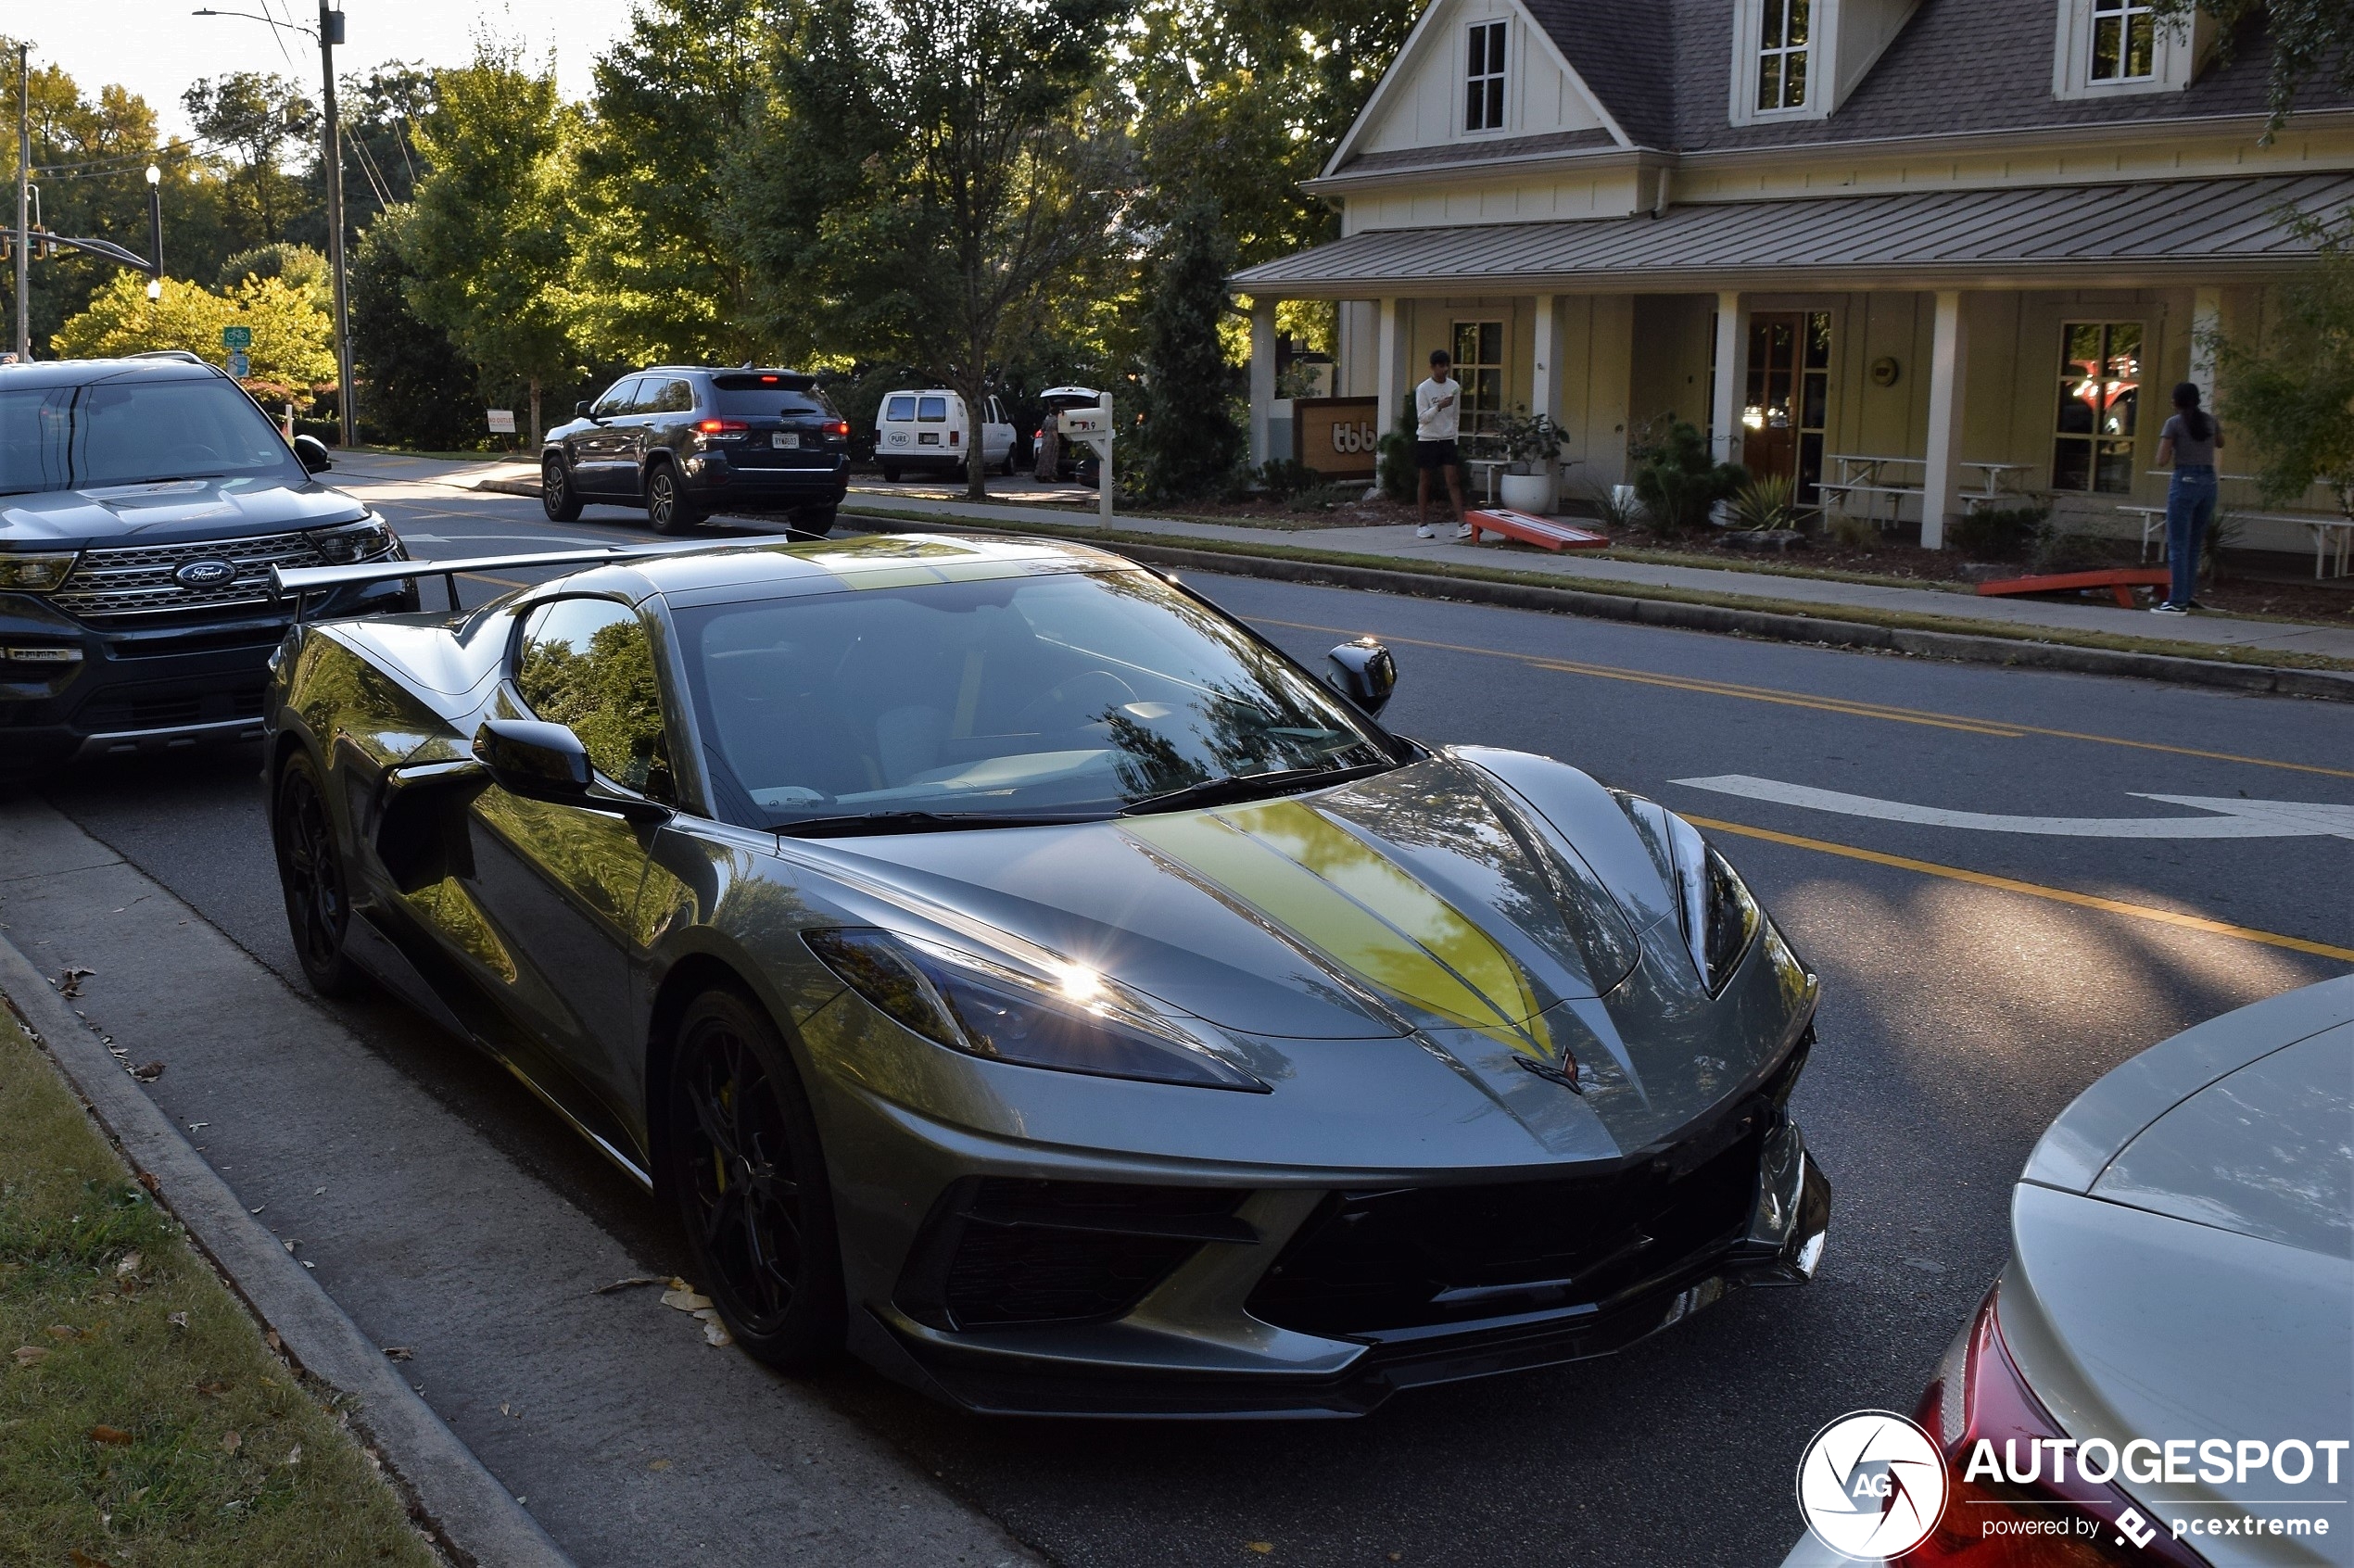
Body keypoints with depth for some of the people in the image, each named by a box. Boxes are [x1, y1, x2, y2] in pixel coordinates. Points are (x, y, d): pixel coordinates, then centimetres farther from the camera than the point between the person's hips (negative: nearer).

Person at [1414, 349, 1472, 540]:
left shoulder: (1454, 387, 6)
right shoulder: (1423, 389, -7)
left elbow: (1456, 415, 15)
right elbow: (1422, 418, -11)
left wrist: (1454, 435, 12)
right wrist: (1439, 407, -24)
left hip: (1447, 440, 3)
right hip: (1427, 440, -3)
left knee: (1453, 481, -5)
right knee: (1425, 482, 4)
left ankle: (1462, 524, -12)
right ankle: (1422, 524, 12)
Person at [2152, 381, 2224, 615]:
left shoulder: (2174, 423, -6)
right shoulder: (2210, 420, 10)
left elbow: (2162, 461, -11)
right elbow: (2220, 443, 31)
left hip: (2185, 482, -6)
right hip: (2209, 482, 6)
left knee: (2178, 545, -3)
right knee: (2194, 544, 14)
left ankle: (2177, 602, -6)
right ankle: (2187, 597, 17)